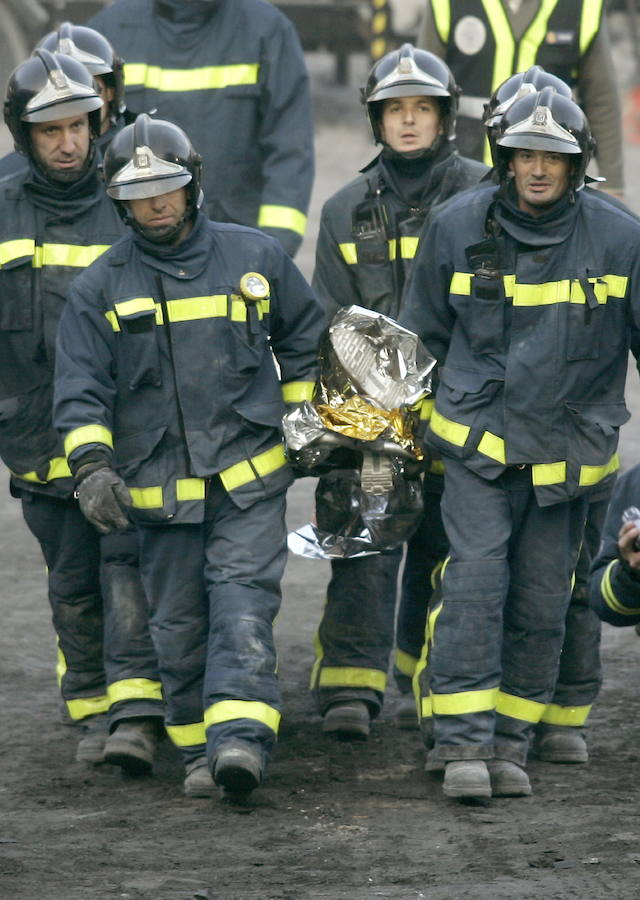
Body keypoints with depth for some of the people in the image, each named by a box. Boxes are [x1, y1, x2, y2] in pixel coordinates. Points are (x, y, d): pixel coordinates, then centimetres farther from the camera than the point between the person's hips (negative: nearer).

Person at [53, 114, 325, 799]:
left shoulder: (255, 258, 4)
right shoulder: (99, 288, 2)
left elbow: (303, 341, 19)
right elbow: (81, 389, -3)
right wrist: (92, 465, -17)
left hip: (249, 479, -1)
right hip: (159, 487, 1)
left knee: (243, 603, -15)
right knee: (179, 625, 5)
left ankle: (241, 738, -26)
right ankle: (198, 750, 16)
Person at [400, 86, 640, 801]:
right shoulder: (458, 228, -3)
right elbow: (423, 335, 12)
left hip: (567, 454, 1)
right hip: (477, 445, -1)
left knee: (541, 603, 4)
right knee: (474, 582, -13)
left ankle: (509, 745, 16)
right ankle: (462, 745, -12)